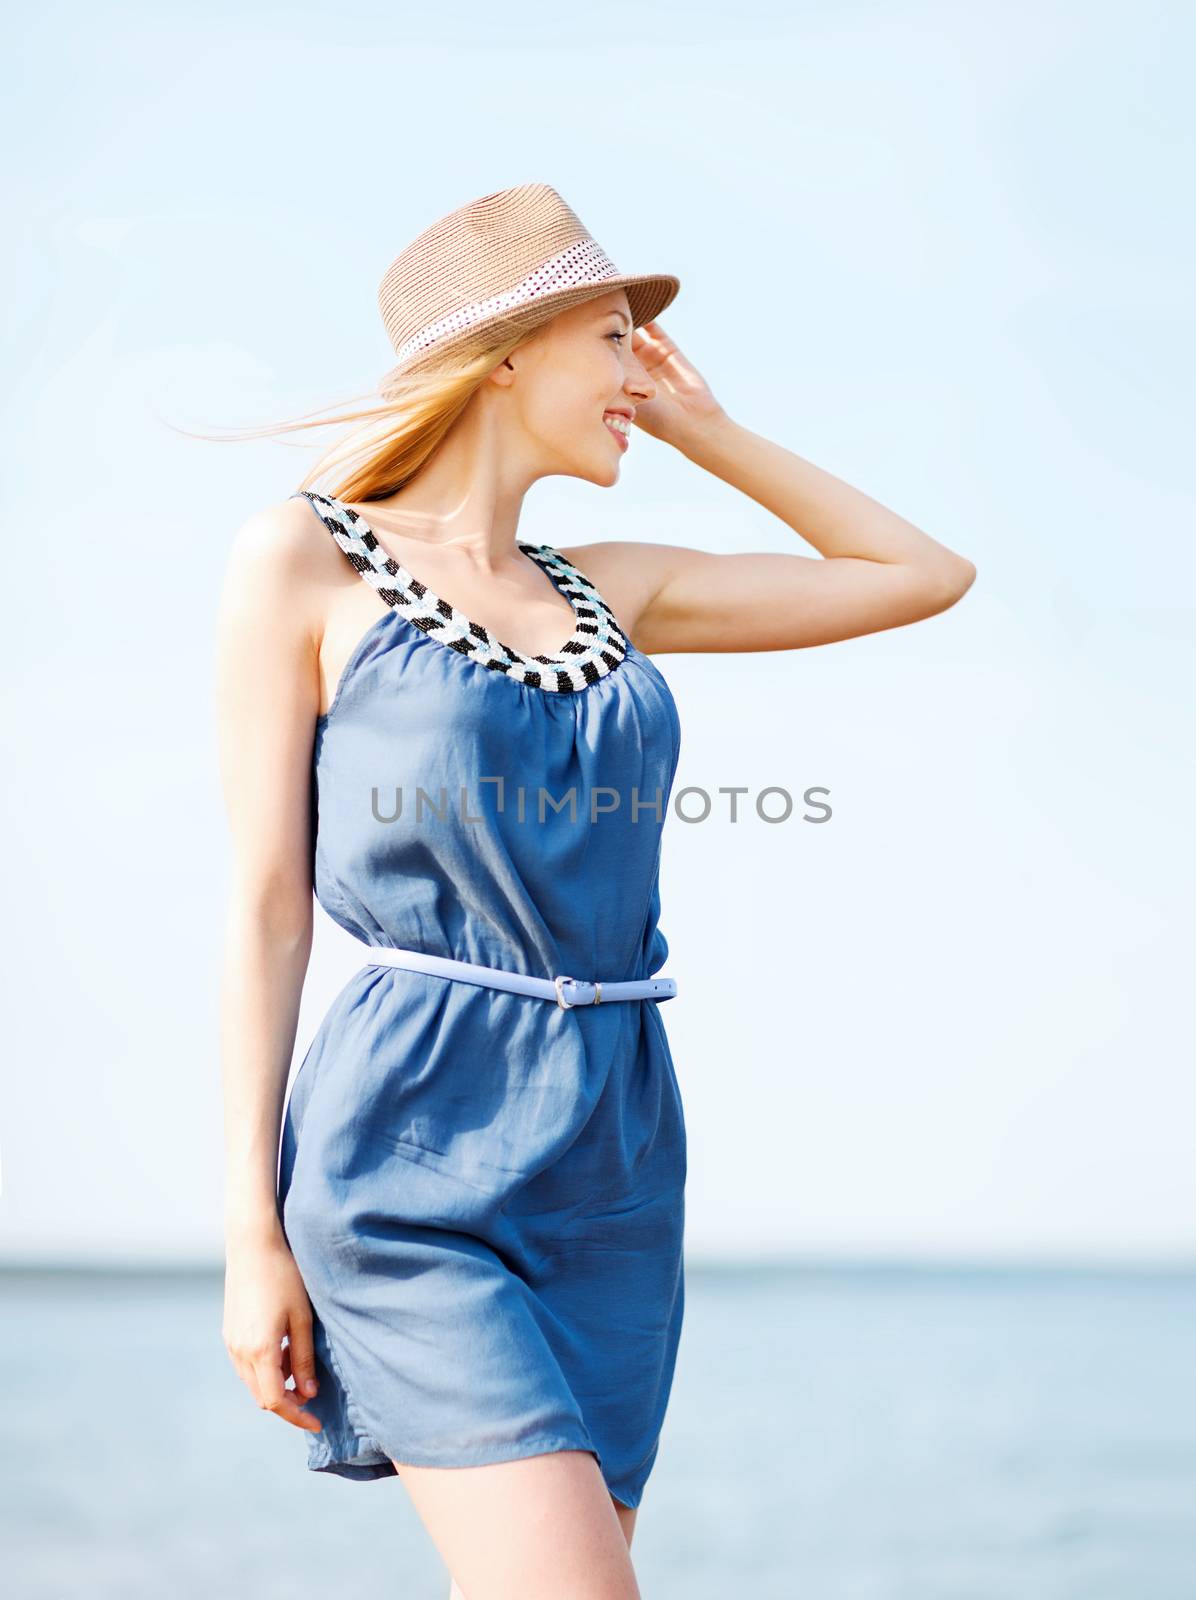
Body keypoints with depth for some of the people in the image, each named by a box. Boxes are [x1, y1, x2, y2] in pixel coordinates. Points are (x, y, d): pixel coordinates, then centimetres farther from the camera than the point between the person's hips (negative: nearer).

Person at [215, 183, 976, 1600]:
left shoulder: (611, 591, 15)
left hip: (615, 1159, 6)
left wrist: (703, 428, 18)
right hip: (417, 1155, -6)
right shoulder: (305, 558, 1)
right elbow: (266, 900, -3)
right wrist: (252, 1231, -7)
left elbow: (925, 575, 22)